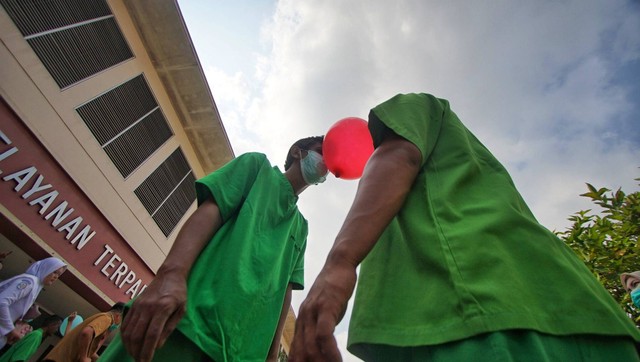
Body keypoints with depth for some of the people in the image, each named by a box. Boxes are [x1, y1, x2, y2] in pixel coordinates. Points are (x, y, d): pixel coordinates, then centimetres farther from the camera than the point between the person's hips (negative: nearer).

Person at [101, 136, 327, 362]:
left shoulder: (301, 227, 24)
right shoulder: (258, 166, 11)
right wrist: (171, 273, -21)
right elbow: (209, 210, -5)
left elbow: (285, 287, 17)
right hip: (190, 317, -5)